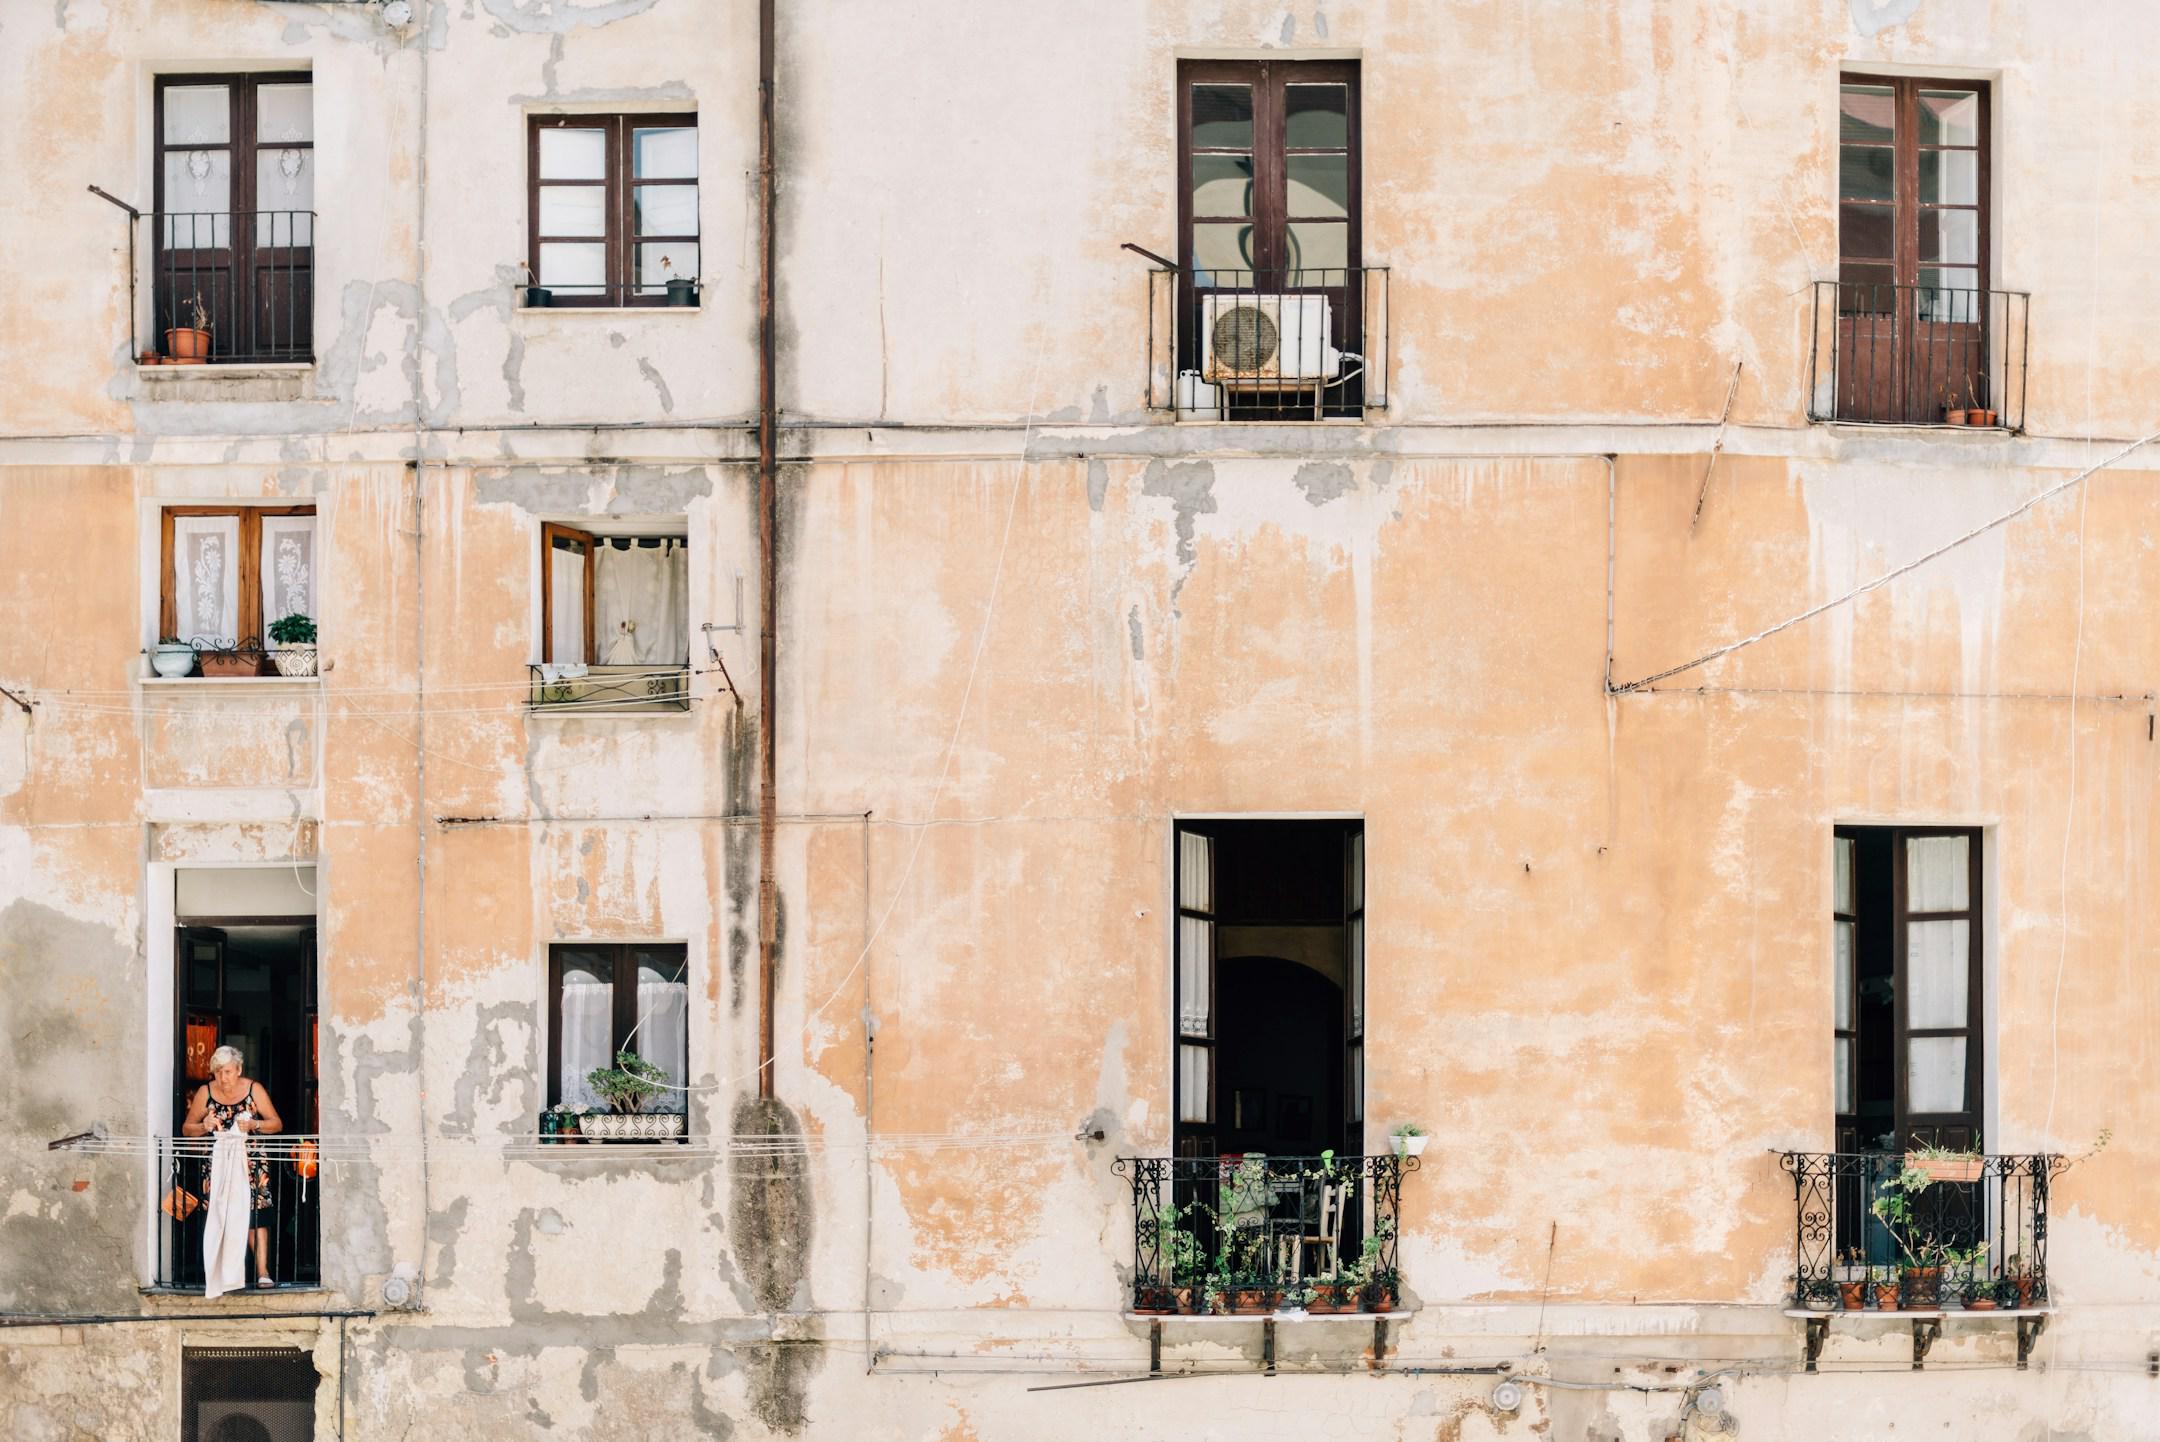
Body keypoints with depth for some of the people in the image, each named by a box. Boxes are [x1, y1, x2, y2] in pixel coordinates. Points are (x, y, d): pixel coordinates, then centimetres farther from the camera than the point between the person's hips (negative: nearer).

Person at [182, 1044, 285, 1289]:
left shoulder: (253, 1090, 0)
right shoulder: (205, 1092, 2)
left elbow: (277, 1124, 2)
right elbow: (186, 1129, 7)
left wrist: (254, 1125, -17)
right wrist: (205, 1126, -14)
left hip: (251, 1161, -1)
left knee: (255, 1214, -13)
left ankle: (262, 1272, -16)